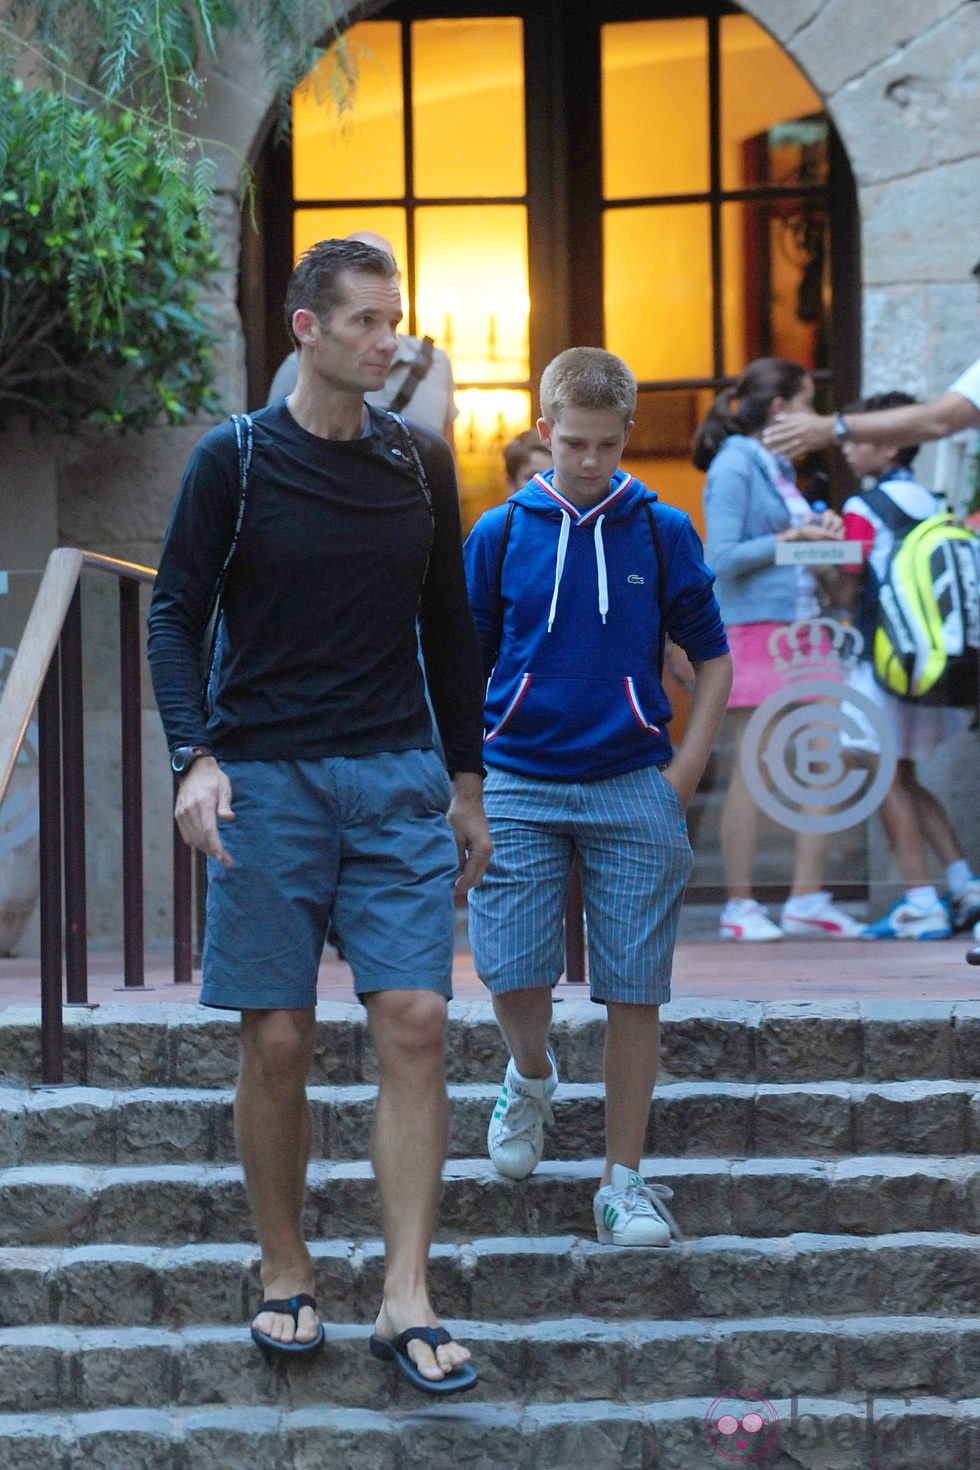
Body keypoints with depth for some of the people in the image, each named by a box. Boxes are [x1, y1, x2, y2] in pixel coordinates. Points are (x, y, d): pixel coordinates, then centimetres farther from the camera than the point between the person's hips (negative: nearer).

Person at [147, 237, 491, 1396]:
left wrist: (466, 784, 17)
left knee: (414, 1021, -7)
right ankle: (285, 1280, 16)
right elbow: (175, 615, 0)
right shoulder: (235, 461, -1)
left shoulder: (419, 465, 10)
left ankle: (406, 1301, -5)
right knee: (277, 1039, 0)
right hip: (267, 780, -2)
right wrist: (196, 757, -14)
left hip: (397, 778, 3)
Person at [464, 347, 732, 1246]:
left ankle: (624, 1181, 11)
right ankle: (532, 1078, 26)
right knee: (511, 970, -9)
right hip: (519, 787, 0)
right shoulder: (500, 535, 4)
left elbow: (713, 656, 10)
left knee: (634, 991, 0)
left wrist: (687, 769, 1)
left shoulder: (662, 532, 3)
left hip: (633, 790, 0)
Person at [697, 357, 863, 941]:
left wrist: (820, 530, 4)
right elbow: (721, 557, -14)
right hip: (754, 625, -8)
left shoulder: (781, 467, 18)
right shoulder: (735, 464, -7)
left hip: (802, 624, 8)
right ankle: (740, 906, 3)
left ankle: (807, 899, 8)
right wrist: (788, 540, -12)